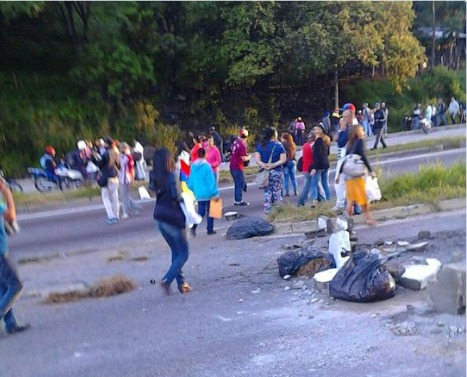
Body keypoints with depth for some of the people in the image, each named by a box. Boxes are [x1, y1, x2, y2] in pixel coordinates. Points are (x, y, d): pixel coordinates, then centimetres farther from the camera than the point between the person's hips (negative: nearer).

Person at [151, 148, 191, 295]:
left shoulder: (155, 177, 3)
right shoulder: (172, 175, -18)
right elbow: (176, 195, -27)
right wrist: (183, 198, -8)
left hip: (160, 218, 7)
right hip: (173, 219, -7)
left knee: (176, 251, 18)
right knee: (183, 254, 7)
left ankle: (181, 283, 19)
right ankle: (167, 280, -5)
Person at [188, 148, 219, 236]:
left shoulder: (193, 166, 0)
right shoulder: (207, 166, -16)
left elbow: (191, 180, 7)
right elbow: (211, 180, -16)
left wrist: (193, 189, 21)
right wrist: (215, 193, -12)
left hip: (198, 193, 5)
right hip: (208, 193, -4)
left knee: (201, 211, 13)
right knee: (210, 211, 10)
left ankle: (194, 226, -8)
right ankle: (210, 230, 16)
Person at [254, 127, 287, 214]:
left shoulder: (260, 146, 5)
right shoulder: (278, 145, -3)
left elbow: (257, 159, -6)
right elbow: (283, 159, -12)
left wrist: (263, 165, -20)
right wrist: (274, 165, -20)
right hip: (277, 172, -3)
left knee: (267, 192, 10)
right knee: (277, 193, 6)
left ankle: (267, 210, 11)